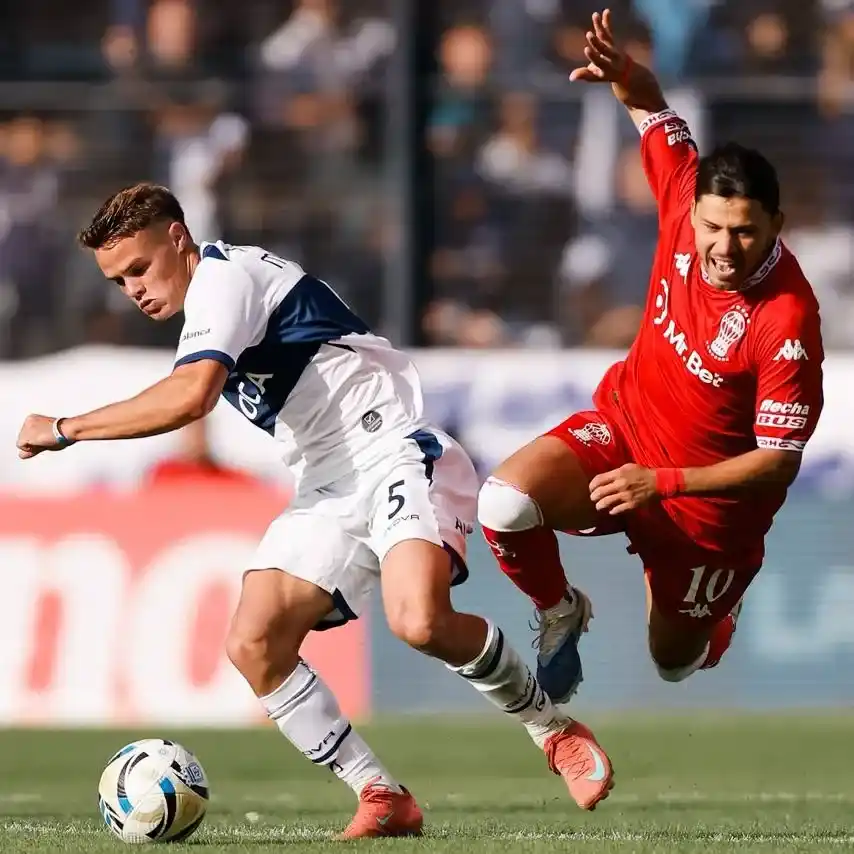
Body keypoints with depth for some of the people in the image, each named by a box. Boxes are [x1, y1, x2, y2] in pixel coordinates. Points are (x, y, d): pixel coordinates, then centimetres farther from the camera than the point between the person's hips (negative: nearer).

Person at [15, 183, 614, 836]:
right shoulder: (213, 294, 20)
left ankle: (552, 728, -9)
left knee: (420, 621, -33)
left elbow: (190, 396, -27)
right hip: (328, 493, 10)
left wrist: (64, 430, -20)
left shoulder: (226, 276, -11)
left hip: (394, 457, -10)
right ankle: (382, 799, -7)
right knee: (254, 644, -12)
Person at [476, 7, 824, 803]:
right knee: (505, 502, -26)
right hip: (624, 425, 4)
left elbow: (779, 461, -25)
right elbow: (655, 110, 1)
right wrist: (624, 74, -22)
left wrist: (663, 484, -31)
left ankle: (715, 611, 52)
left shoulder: (787, 322, -32)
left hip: (711, 494, -4)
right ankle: (559, 612, 6)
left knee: (675, 662, 14)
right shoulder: (688, 200, -18)